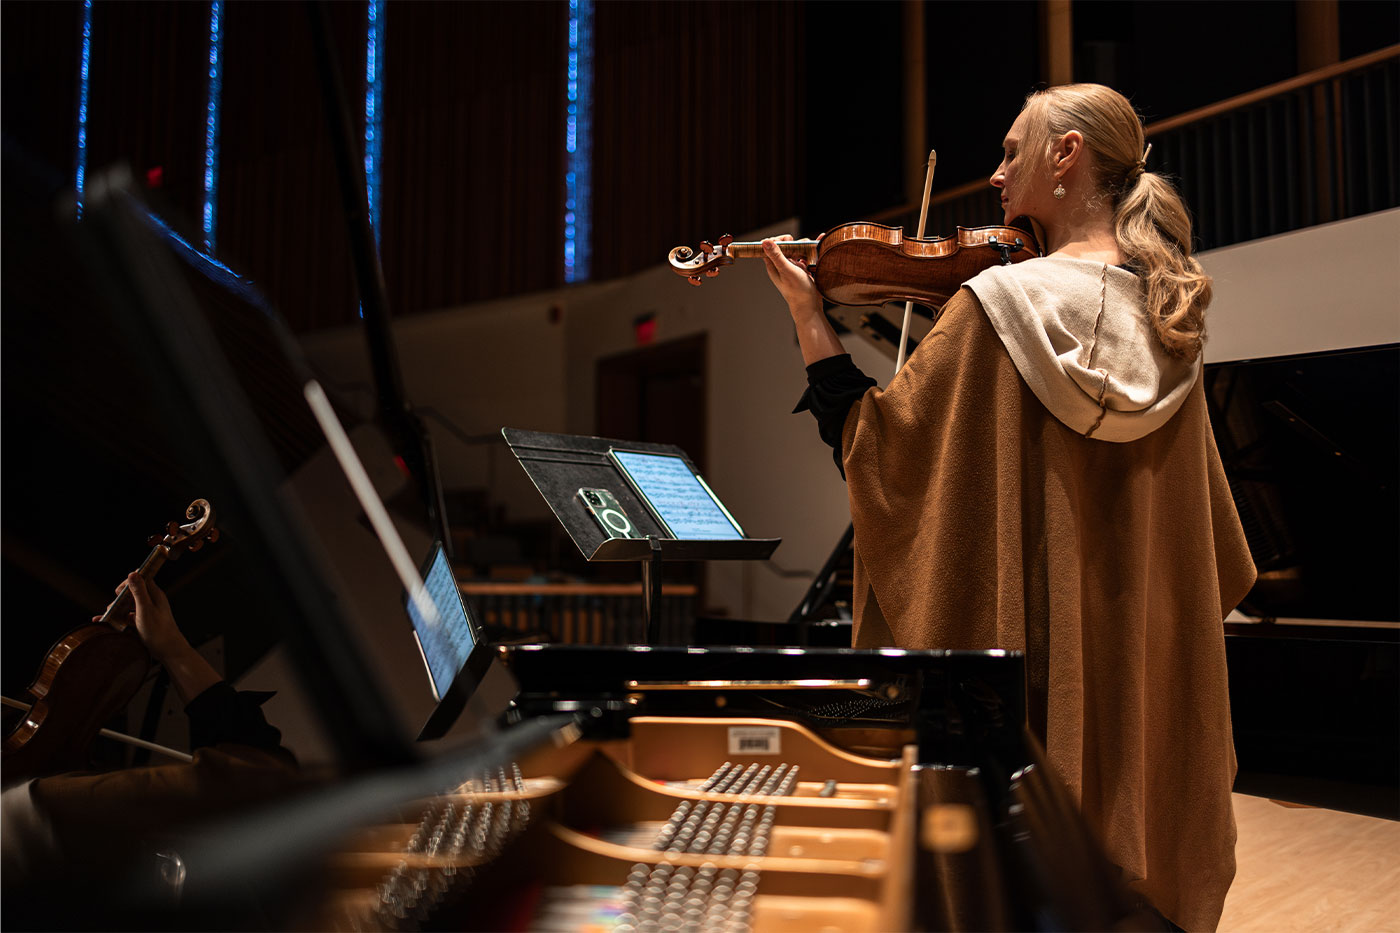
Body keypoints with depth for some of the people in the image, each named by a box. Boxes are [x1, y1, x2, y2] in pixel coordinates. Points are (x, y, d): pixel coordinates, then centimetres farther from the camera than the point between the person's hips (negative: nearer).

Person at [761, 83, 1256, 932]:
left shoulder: (1001, 303, -14)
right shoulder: (1165, 315, 4)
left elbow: (871, 444, -9)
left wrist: (808, 314, -2)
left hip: (1026, 666, -5)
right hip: (1147, 675, 5)